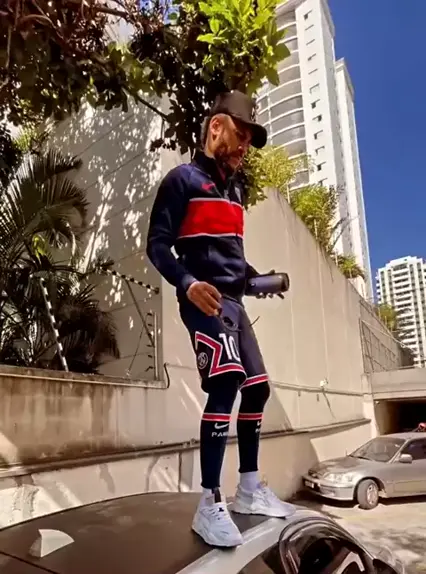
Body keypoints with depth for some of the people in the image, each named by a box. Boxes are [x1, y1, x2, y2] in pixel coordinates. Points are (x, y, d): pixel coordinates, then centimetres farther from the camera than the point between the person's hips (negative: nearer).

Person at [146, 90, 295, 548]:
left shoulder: (235, 190, 22)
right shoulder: (183, 179, -2)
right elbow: (157, 244, -10)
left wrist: (256, 276, 9)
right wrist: (187, 283, -26)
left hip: (233, 301, 9)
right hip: (204, 300, -9)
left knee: (257, 387, 9)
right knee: (226, 384, -21)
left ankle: (249, 489, 23)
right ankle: (210, 505, -10)